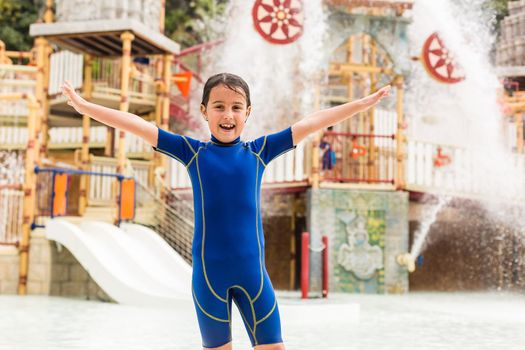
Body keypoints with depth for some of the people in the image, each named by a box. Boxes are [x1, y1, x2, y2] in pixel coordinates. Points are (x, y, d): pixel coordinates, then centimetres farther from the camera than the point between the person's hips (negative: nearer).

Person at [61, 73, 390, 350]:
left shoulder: (259, 151, 3)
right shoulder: (193, 152, 1)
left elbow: (310, 124, 3)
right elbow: (139, 126, -1)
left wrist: (363, 103, 4)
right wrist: (84, 106, -2)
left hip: (252, 271, 1)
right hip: (208, 272, -1)